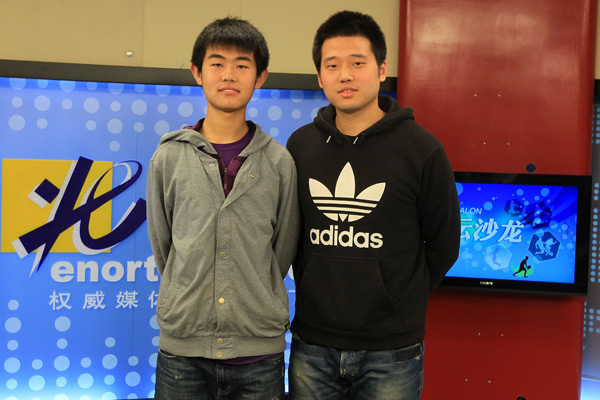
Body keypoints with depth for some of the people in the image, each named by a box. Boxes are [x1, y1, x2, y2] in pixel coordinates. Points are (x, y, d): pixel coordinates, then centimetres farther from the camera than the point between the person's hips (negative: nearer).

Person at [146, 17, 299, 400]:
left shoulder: (280, 162, 0)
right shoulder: (169, 158, 1)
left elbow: (283, 251, 8)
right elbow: (163, 248, 10)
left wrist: (256, 304, 11)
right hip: (182, 349, 0)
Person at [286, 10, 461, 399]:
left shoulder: (422, 149, -7)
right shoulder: (300, 145, 2)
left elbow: (444, 244, 2)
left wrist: (403, 301, 4)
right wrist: (314, 291, 9)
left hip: (390, 352, -2)